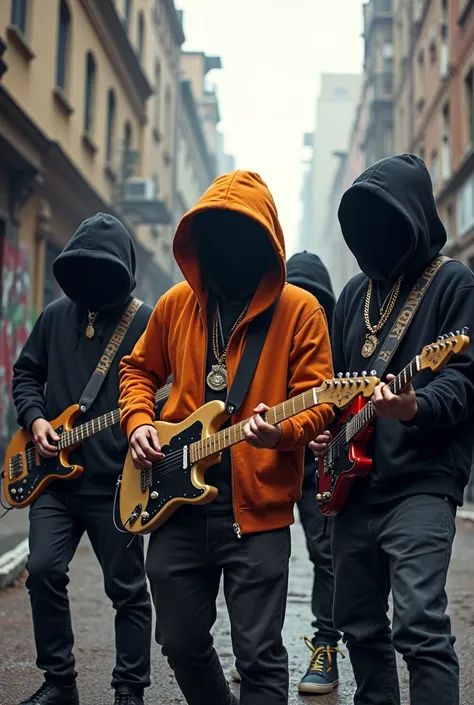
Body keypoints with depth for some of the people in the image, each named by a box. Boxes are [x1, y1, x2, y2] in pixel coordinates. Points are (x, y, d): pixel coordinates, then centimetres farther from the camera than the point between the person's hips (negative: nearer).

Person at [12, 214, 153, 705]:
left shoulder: (145, 322, -5)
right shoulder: (56, 315, 10)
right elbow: (25, 373, 18)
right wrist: (34, 417, 1)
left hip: (116, 483, -4)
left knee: (127, 587, 5)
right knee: (43, 569, -2)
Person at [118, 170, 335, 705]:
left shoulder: (298, 310, -3)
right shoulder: (177, 303, 9)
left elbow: (319, 400, -5)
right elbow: (138, 369, 20)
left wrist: (284, 432, -25)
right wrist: (138, 421, 2)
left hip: (258, 506, -4)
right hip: (176, 500, 4)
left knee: (259, 653, -2)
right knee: (180, 641, 14)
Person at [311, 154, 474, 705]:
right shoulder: (355, 292, 17)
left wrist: (416, 408, -29)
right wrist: (322, 427, 7)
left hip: (422, 482, -7)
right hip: (355, 484, 7)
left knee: (418, 624, -17)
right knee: (358, 623, 14)